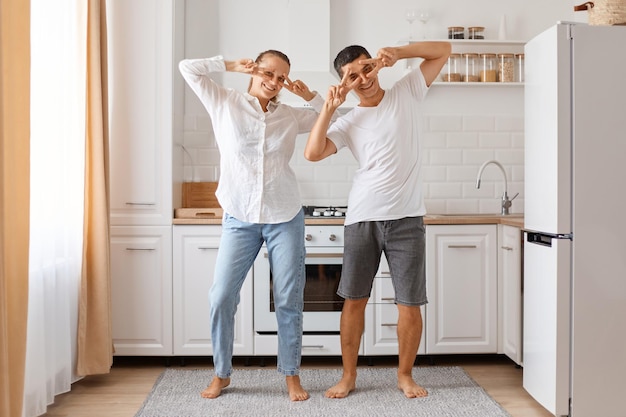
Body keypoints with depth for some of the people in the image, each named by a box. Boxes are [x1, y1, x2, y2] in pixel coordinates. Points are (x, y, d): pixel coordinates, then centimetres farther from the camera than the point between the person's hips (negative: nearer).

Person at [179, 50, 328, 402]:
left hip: (286, 219, 1)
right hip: (240, 219, -1)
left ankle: (292, 375, 22)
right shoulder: (225, 103, 3)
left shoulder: (291, 116, 7)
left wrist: (310, 96, 4)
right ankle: (222, 373, 21)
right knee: (222, 297, 0)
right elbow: (188, 68, 1)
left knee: (289, 301, 5)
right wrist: (232, 66, 1)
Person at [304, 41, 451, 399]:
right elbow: (313, 153, -4)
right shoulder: (349, 122, 9)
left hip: (407, 219, -1)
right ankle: (349, 376, 22)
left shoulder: (407, 93, 8)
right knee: (354, 299, 6)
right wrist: (329, 107, -7)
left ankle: (405, 375, 22)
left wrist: (398, 52, -6)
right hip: (362, 219, 1)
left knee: (410, 303, 2)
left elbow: (444, 50, 7)